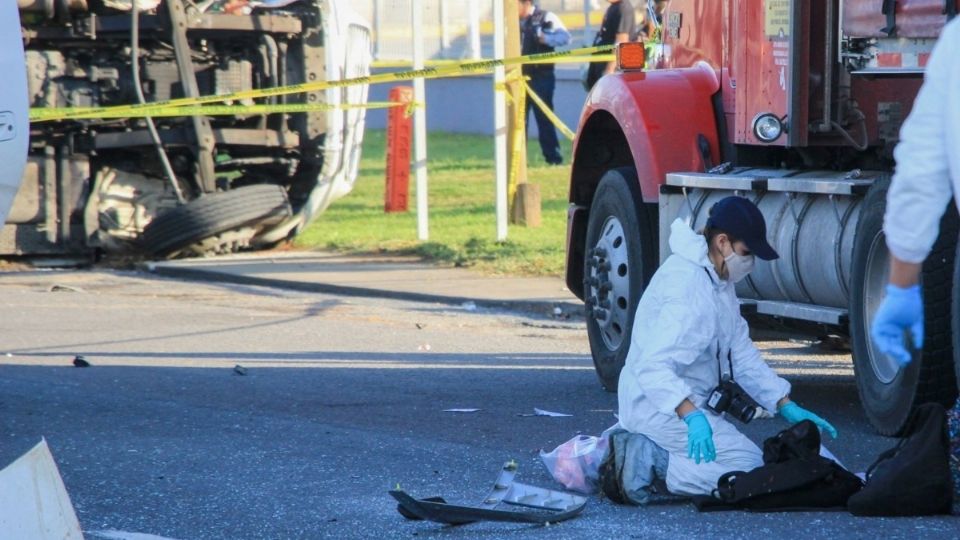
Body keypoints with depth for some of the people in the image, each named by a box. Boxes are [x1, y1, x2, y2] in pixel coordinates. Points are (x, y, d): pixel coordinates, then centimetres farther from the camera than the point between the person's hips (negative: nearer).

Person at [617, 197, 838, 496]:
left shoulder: (718, 282, 10)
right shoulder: (686, 289, -24)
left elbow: (741, 354, 13)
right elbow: (653, 365, -35)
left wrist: (786, 406, 5)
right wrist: (691, 416, -48)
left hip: (693, 403, 11)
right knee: (748, 464, -17)